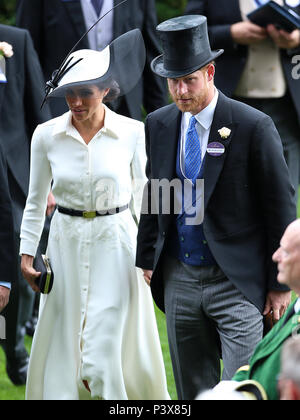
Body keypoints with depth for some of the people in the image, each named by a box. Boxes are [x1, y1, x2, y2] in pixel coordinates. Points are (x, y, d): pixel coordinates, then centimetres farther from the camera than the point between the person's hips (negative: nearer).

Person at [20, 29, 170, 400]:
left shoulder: (132, 133, -7)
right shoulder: (46, 136, -3)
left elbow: (144, 198, 3)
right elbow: (35, 201, 8)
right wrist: (27, 253, 6)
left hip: (117, 244, -2)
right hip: (66, 244, 2)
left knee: (106, 345, -7)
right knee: (64, 340, 5)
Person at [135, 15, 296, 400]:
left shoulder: (253, 126, -11)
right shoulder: (158, 125, 6)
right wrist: (145, 260, 12)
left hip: (237, 280, -5)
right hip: (180, 279, 5)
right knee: (192, 390, 13)